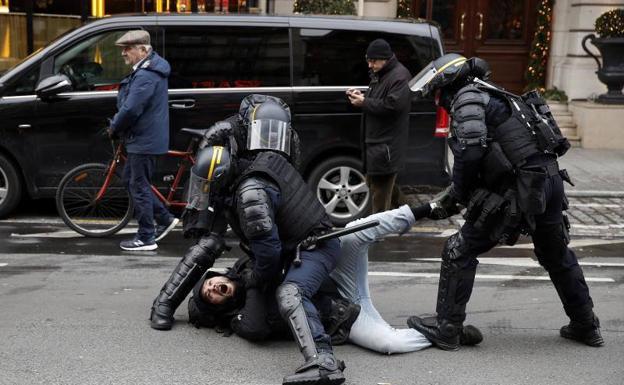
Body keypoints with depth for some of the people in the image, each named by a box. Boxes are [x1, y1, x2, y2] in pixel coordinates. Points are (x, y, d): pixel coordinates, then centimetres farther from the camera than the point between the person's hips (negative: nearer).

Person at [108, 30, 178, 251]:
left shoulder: (146, 76, -22)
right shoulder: (148, 69, 13)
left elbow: (131, 109, -28)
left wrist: (114, 128, -11)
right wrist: (117, 126, 14)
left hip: (144, 140, -11)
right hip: (143, 138, 11)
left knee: (139, 186, -2)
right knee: (131, 179, 20)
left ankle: (146, 239, 7)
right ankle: (165, 218, 25)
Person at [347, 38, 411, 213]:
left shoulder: (399, 76, -15)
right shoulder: (378, 74, 16)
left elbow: (392, 106, -25)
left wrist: (364, 103, -17)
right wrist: (361, 97, 6)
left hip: (386, 143, -11)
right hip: (375, 139, 11)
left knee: (380, 186, -8)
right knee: (373, 180, 20)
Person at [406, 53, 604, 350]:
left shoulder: (467, 97, -5)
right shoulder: (490, 96, 23)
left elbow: (471, 151, -21)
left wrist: (458, 196, -6)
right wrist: (448, 198, 15)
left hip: (521, 191, -9)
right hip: (551, 181, 9)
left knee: (459, 252, 2)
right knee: (557, 256, 25)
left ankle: (446, 328, 7)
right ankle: (586, 326, 38)